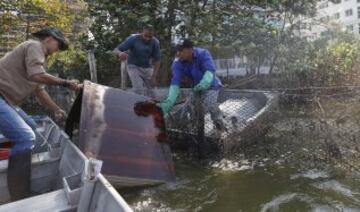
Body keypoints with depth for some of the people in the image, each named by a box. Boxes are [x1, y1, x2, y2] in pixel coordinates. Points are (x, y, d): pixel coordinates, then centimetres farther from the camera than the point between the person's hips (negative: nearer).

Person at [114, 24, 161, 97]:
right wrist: (120, 53, -45)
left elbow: (157, 61, -9)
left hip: (147, 68, 3)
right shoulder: (133, 39, -20)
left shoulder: (155, 42, -14)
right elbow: (116, 49, -20)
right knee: (139, 91, -22)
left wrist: (154, 77, -18)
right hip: (134, 67, -3)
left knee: (150, 93, 2)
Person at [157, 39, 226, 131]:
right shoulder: (177, 63, -20)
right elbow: (175, 83, -31)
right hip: (196, 87, 4)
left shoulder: (203, 54, -27)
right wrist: (169, 102, -45)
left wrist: (204, 83, -64)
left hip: (210, 85, -4)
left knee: (210, 105, -25)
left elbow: (209, 70, -42)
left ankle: (219, 120, 3)